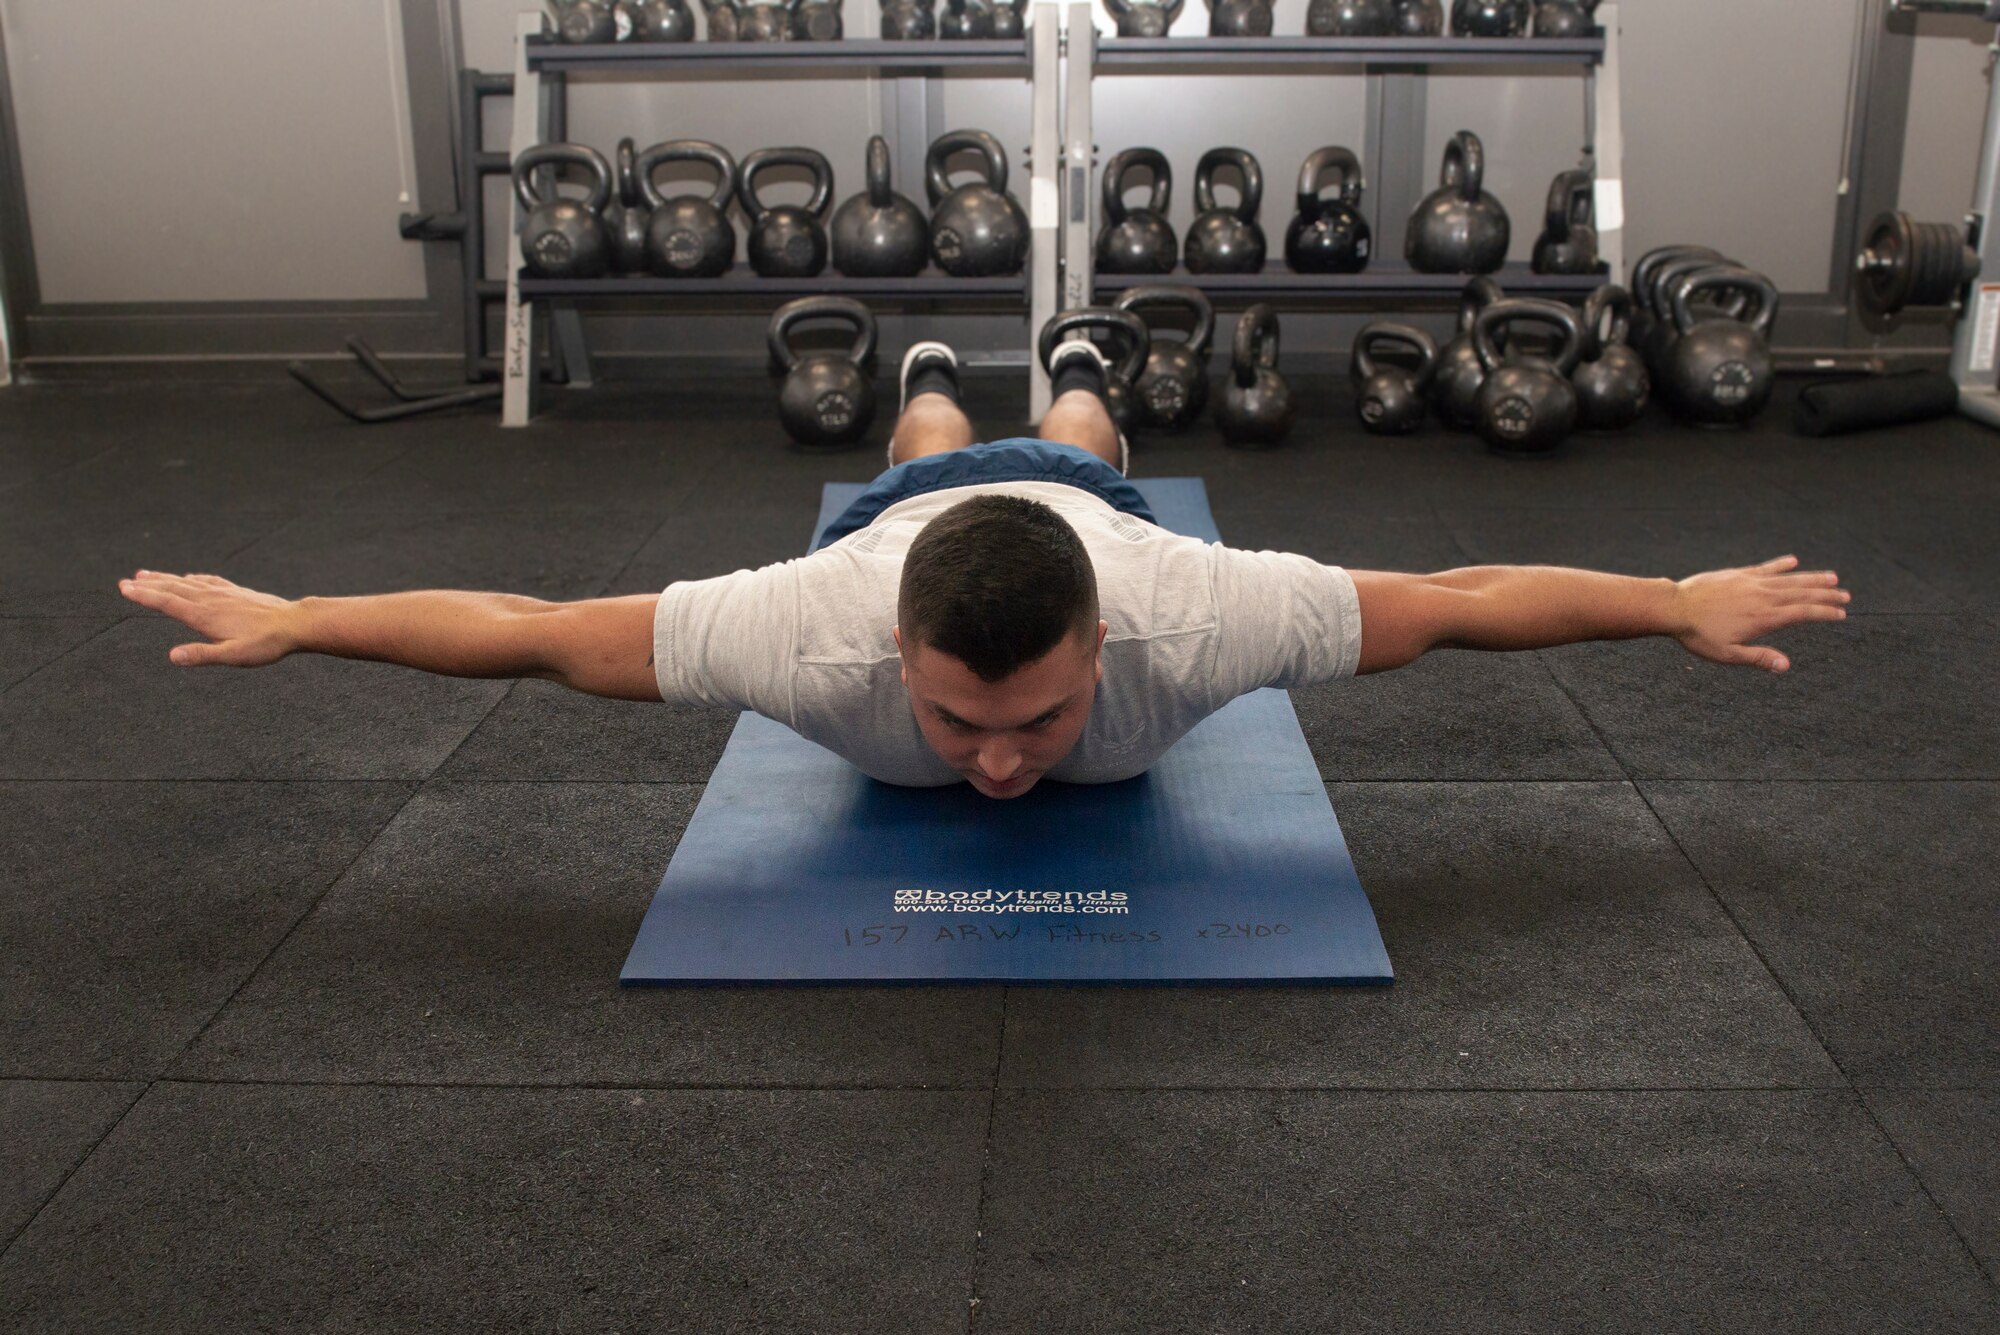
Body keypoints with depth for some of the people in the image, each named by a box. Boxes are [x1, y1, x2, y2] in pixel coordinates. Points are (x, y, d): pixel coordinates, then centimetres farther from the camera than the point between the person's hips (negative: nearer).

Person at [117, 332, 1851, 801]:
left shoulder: (1186, 621, -52)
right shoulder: (823, 635, -51)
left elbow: (1462, 597, -41)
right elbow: (525, 629, -42)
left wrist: (1684, 602, -32)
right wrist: (285, 621, -35)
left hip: (1095, 514, 1)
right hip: (905, 514, 0)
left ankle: (1079, 383, 73)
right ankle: (934, 384, 73)